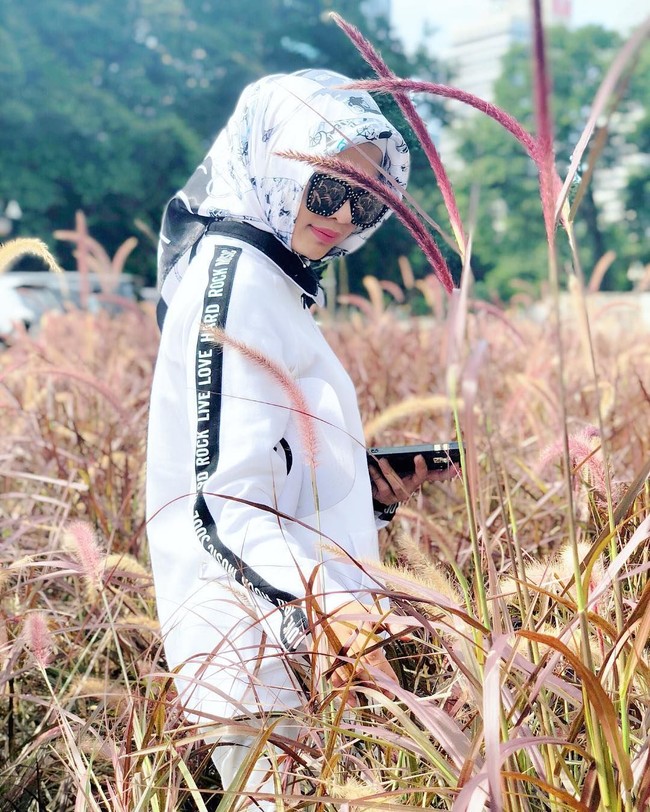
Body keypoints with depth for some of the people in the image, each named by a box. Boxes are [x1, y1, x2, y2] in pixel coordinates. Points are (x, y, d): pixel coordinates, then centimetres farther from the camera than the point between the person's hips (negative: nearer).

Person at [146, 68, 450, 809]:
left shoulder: (269, 279, 14)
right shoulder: (233, 277, -15)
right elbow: (229, 505, -23)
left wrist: (370, 490, 6)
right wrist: (338, 614, -34)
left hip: (293, 635, 10)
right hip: (260, 649, -10)